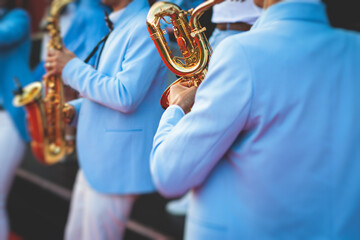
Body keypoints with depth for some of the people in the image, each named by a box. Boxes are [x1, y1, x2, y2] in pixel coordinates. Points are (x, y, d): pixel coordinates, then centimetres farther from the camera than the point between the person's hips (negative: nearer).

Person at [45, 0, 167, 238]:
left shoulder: (146, 27, -17)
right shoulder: (120, 27, 15)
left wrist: (72, 68, -15)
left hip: (118, 164, -10)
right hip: (95, 158, 10)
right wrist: (74, 109, 5)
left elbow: (125, 97, -27)